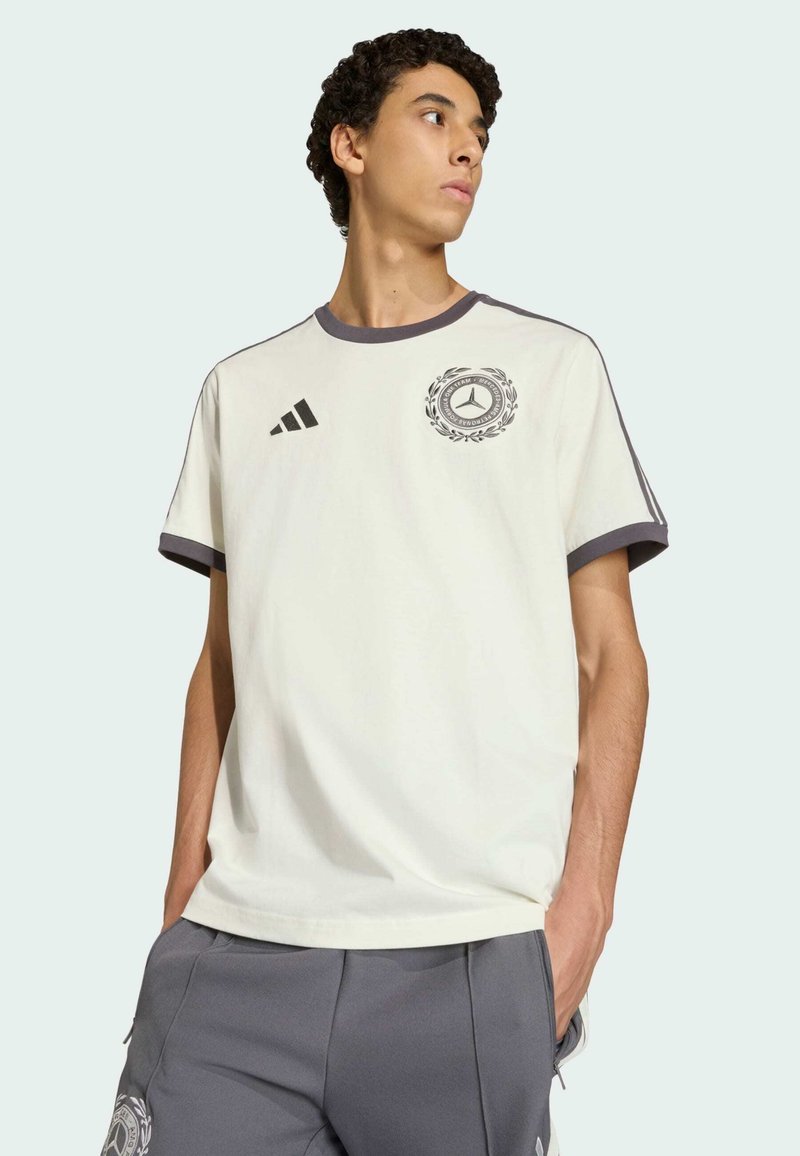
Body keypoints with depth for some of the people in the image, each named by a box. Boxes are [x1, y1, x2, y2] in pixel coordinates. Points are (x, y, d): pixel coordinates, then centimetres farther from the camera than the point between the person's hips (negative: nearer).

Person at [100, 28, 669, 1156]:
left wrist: (585, 895, -5)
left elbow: (610, 655, 6)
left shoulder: (552, 365, 10)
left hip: (474, 947, -1)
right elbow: (222, 661, 15)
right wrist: (183, 892, 6)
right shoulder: (243, 387, 16)